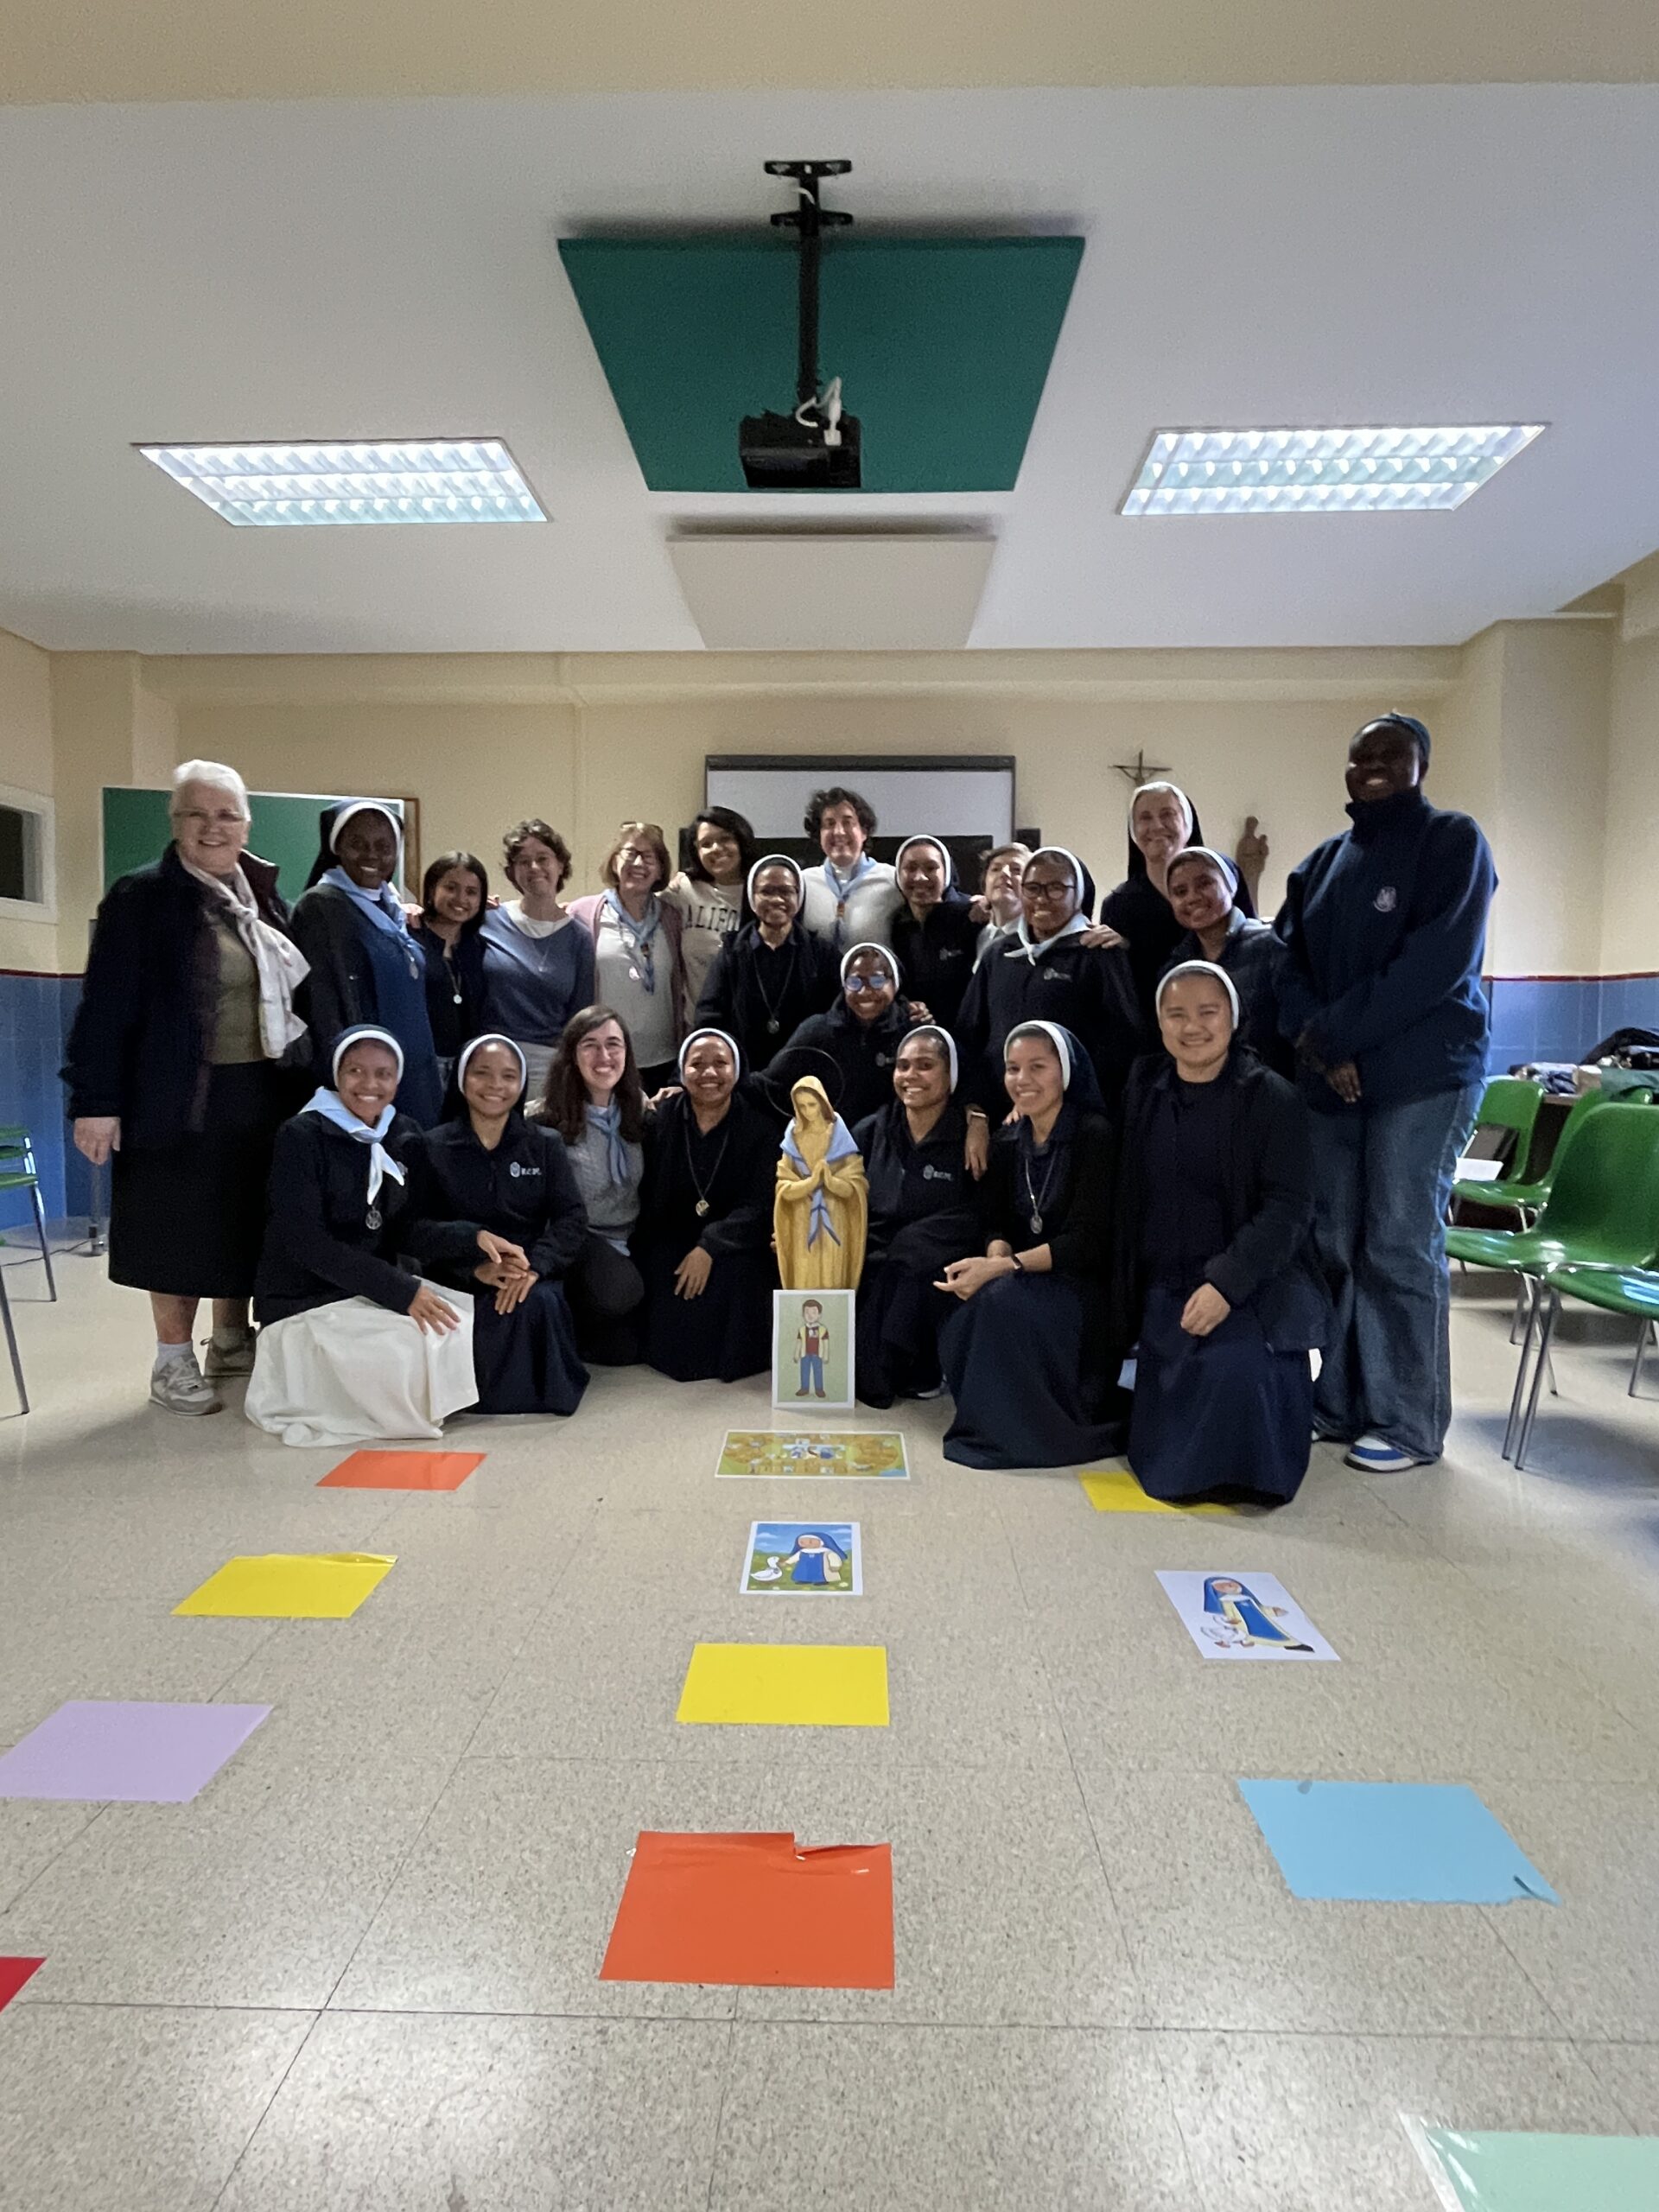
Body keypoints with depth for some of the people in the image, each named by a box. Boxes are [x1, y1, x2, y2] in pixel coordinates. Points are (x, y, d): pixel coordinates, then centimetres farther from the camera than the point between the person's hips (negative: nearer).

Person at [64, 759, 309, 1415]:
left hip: (261, 1093, 6)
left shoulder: (263, 895, 11)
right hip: (181, 1094, -5)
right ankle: (173, 1361, 14)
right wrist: (95, 1100, -16)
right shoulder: (141, 897, -7)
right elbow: (105, 1007, -11)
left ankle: (232, 1340, 28)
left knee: (246, 1219, 13)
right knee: (181, 1226, 2)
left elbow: (294, 989, 17)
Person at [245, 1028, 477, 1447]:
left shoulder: (406, 1135, 5)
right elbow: (305, 1242, -18)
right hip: (308, 1302, -5)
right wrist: (400, 1291, -25)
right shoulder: (301, 1136, -11)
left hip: (385, 1290, 5)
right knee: (420, 1351, -26)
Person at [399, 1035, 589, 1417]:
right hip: (461, 1280, -1)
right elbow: (411, 1230, -3)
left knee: (540, 1301, -32)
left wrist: (534, 1265, -20)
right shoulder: (429, 1149, 7)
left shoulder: (545, 1144, 9)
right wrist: (476, 1238, -21)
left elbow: (573, 1221, -1)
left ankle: (548, 1387, -7)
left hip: (534, 1277, 1)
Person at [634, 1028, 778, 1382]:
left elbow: (759, 1205, -12)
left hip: (734, 1244, 0)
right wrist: (644, 1261, -12)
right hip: (673, 1242, 0)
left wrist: (710, 1246, -25)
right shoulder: (661, 1121, -1)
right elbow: (647, 1200, 0)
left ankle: (733, 1354, -1)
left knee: (736, 1275, -31)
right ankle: (683, 1352, 11)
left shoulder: (760, 1126, -4)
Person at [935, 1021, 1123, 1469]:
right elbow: (999, 1225, 7)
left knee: (1004, 1302, -33)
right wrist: (994, 1260, -18)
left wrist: (1003, 1267, -27)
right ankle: (992, 1420, -1)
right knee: (960, 1328, -25)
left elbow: (1086, 1241, -19)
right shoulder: (1007, 1142, 7)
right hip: (1026, 1282, 5)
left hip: (1086, 1285, -5)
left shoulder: (1094, 1136, -13)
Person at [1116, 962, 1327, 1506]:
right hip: (1165, 1288, 4)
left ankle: (1238, 1472, -3)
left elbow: (1288, 1210, -15)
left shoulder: (1272, 1098, -9)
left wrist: (1225, 1284, -24)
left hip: (1254, 1283, -4)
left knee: (1234, 1365, -33)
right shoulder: (1145, 1089, 5)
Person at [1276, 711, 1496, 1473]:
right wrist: (1316, 1045, -9)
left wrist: (1334, 1034, -13)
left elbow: (1438, 962, -13)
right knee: (1333, 1244, 4)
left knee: (1400, 1247, -4)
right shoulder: (1324, 860, 16)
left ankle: (1410, 1425, 8)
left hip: (1424, 1075, -5)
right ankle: (1342, 1403, 17)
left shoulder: (1453, 841, 0)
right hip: (1333, 1079, 5)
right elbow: (1291, 963, 8)